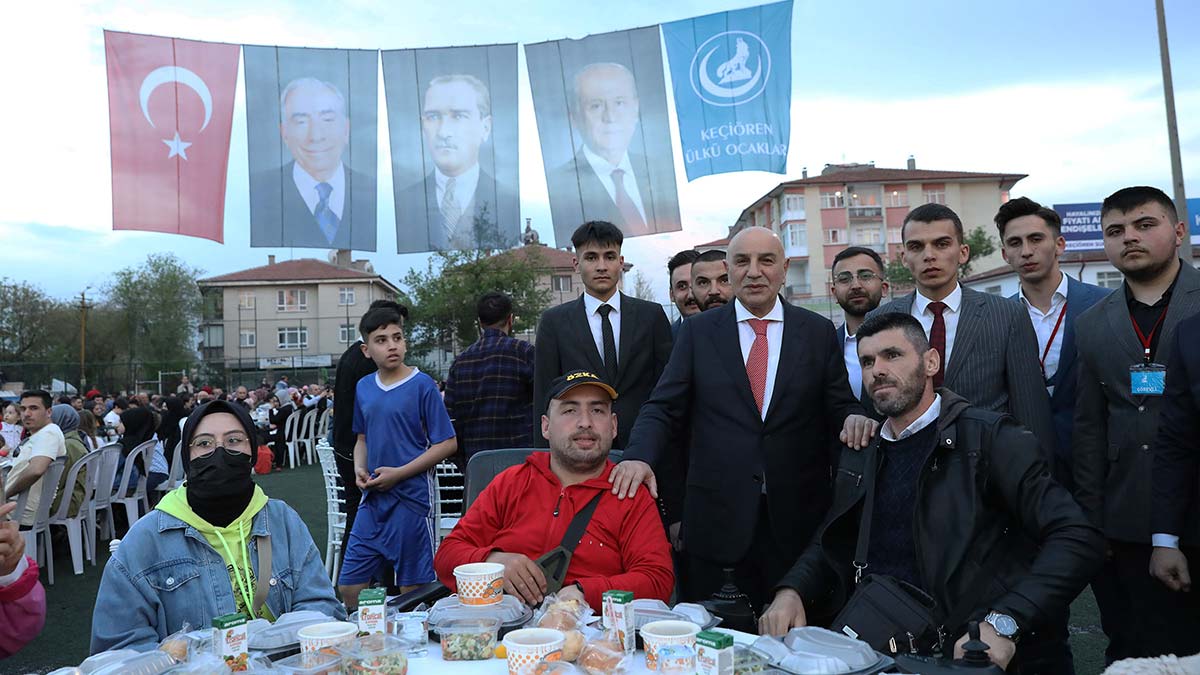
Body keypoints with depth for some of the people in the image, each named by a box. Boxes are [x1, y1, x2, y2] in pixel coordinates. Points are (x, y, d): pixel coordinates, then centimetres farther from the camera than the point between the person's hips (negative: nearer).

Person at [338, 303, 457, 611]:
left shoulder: (422, 385, -8)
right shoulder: (364, 387, 8)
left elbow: (447, 444, -9)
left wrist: (398, 473, -15)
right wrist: (359, 469, 1)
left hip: (412, 498, -5)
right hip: (373, 498, 6)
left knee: (413, 591, 5)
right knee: (348, 588, 11)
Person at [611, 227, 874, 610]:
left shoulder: (819, 332, 6)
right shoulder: (698, 331, 4)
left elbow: (839, 406, 6)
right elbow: (663, 408, 1)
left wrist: (854, 418, -17)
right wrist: (640, 456, -16)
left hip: (798, 519, 1)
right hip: (717, 518, 0)